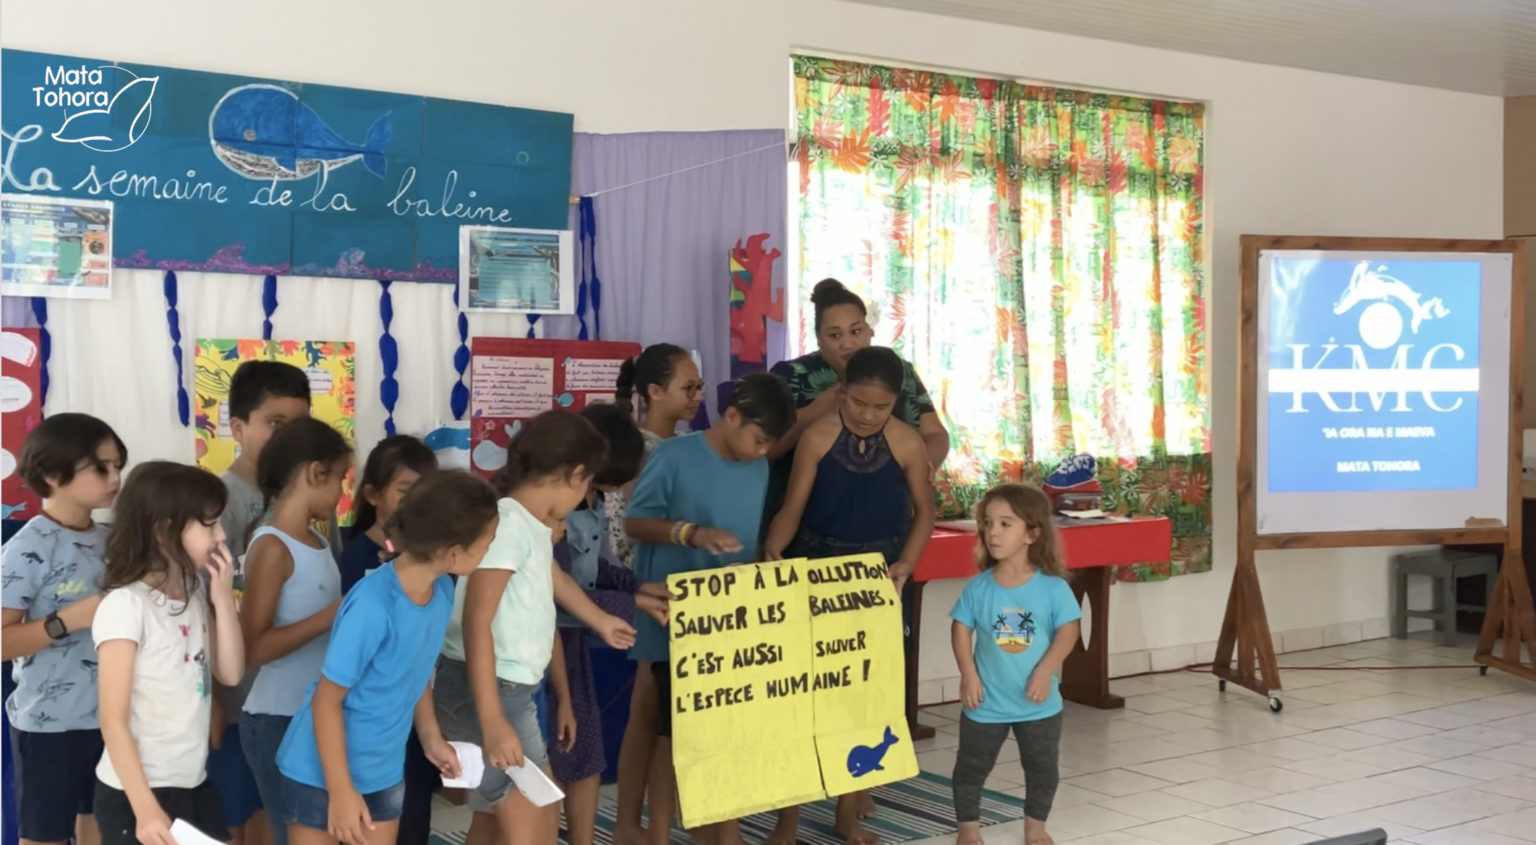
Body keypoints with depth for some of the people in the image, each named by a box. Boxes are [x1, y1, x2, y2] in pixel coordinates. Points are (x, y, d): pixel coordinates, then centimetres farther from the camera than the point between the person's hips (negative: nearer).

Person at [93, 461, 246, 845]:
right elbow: (113, 720, -16)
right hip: (137, 792, -8)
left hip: (194, 783, 8)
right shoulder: (125, 604, -16)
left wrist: (223, 597, -3)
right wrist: (145, 807, -21)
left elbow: (231, 674, 6)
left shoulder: (196, 591, 6)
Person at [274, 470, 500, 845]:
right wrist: (341, 790, -19)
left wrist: (431, 737, 16)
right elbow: (327, 700, -21)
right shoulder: (373, 606, -29)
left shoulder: (442, 590, -8)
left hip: (383, 770, 7)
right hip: (321, 771, -7)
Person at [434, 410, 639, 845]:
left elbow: (552, 577, 35)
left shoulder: (535, 526, 12)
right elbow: (477, 622, -26)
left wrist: (601, 621, 54)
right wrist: (492, 720, -32)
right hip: (485, 691, -10)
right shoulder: (509, 523, -18)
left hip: (514, 689, 10)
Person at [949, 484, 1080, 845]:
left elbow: (1068, 630, -11)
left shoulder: (1053, 587, -11)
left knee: (1042, 767, 15)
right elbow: (961, 629, -5)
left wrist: (1045, 671, -19)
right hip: (987, 701, 0)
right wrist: (968, 674, -13)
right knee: (972, 767, 10)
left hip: (1039, 702, 0)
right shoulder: (978, 588, -9)